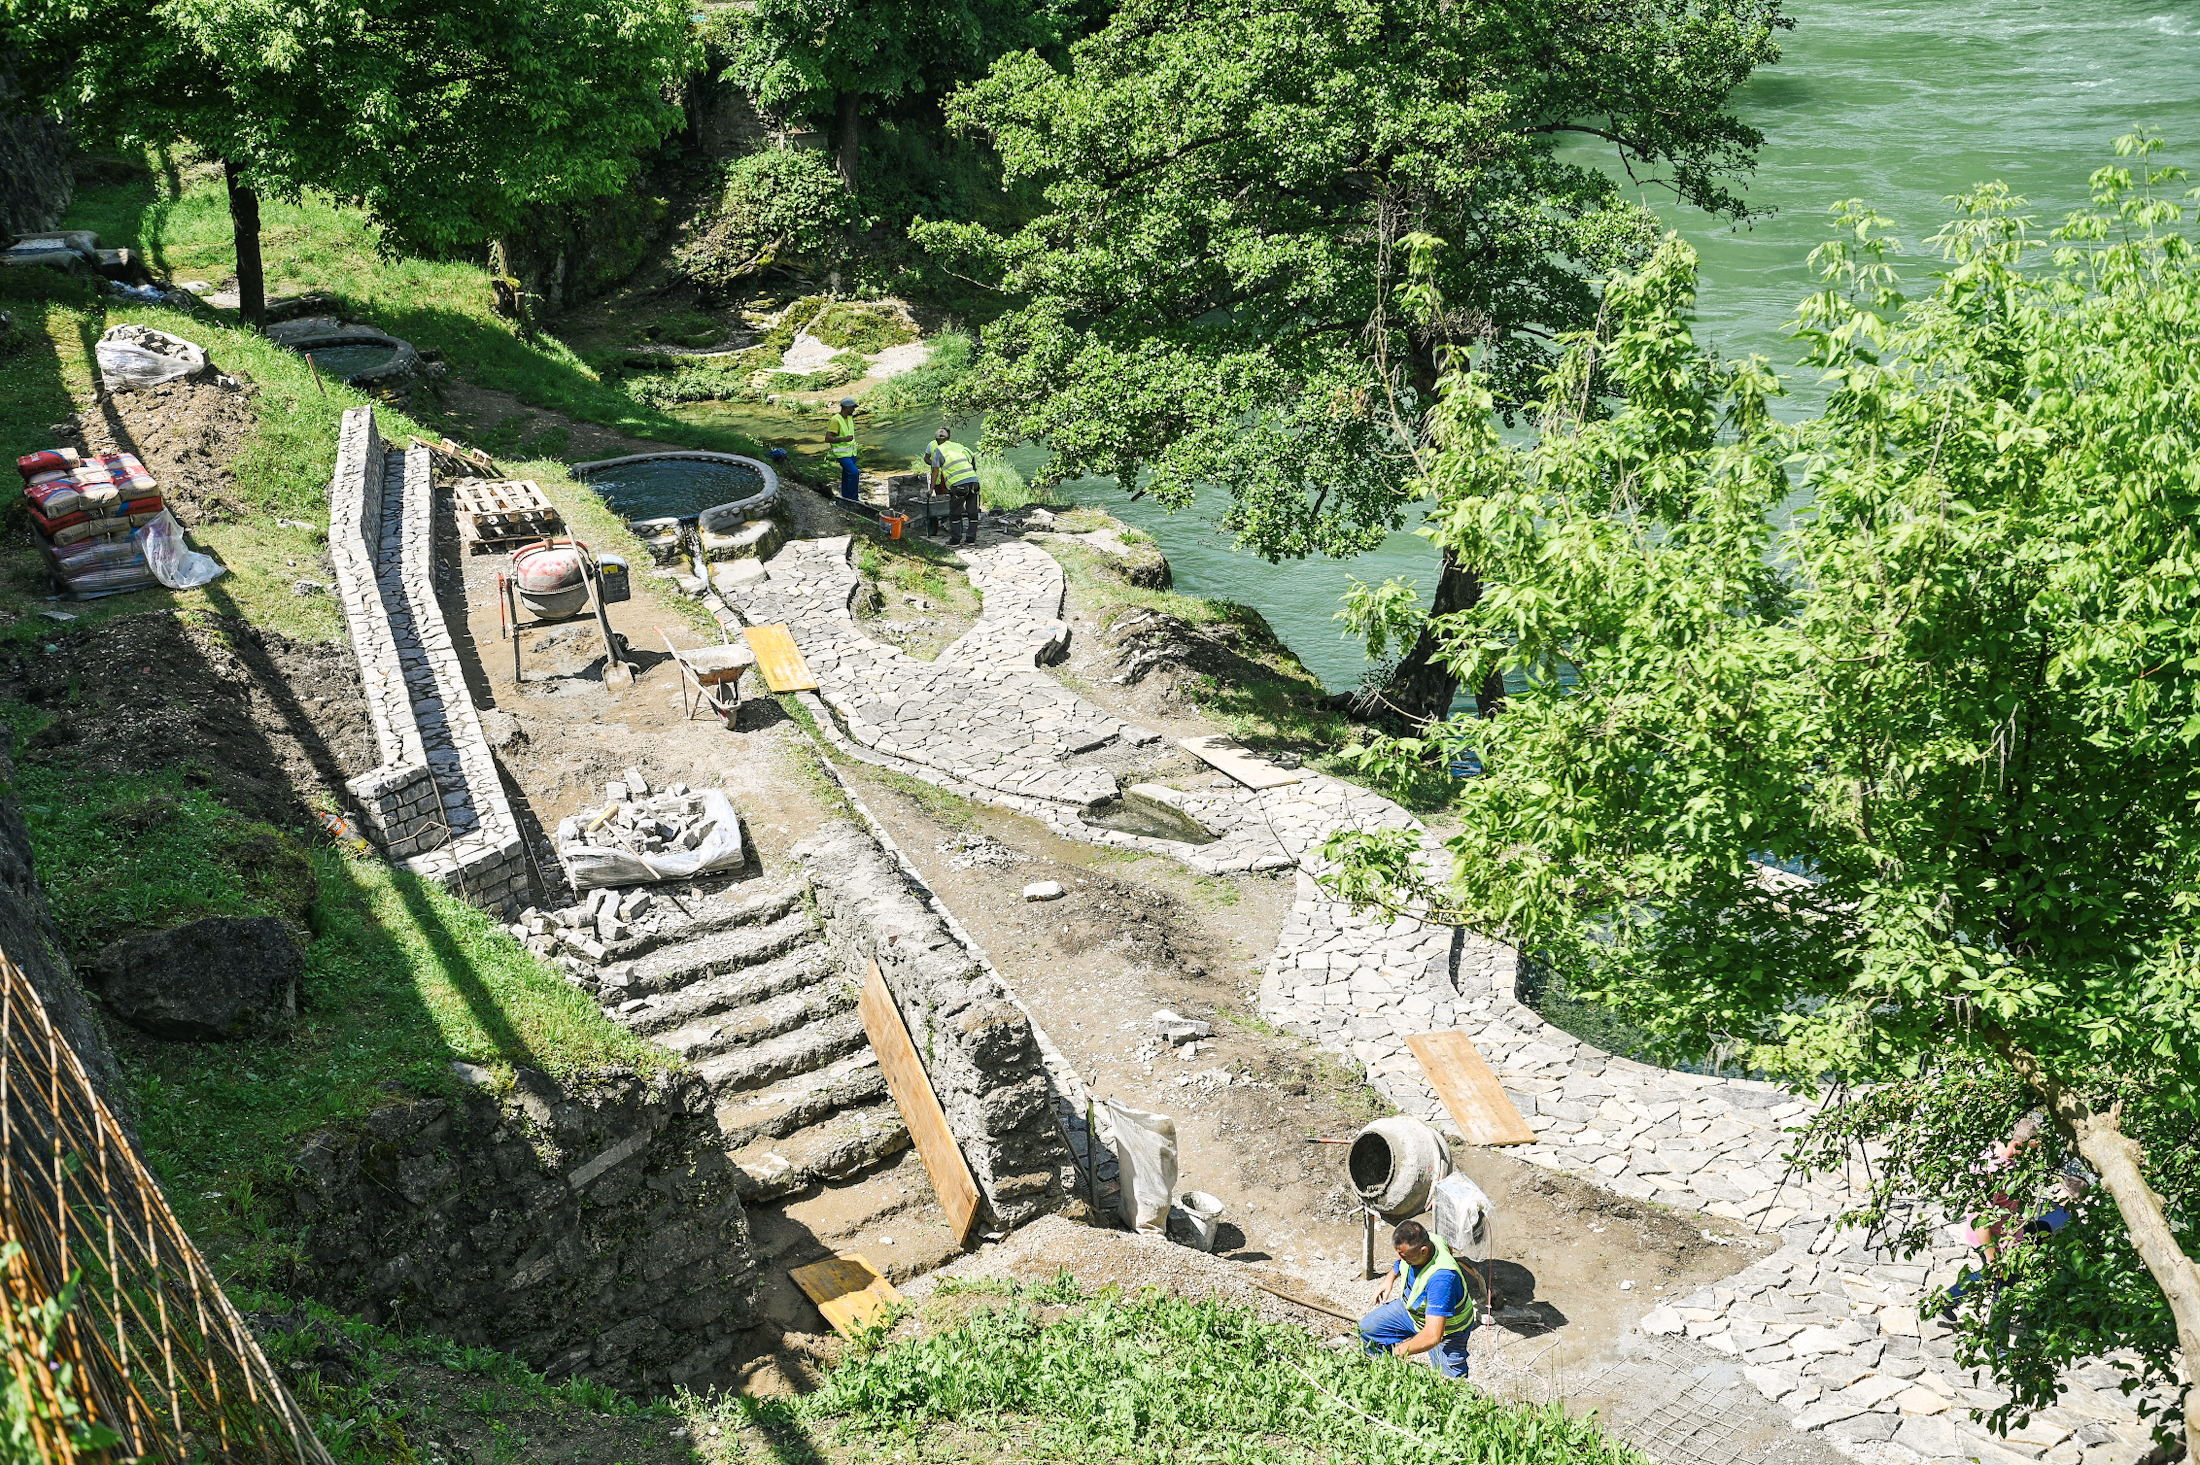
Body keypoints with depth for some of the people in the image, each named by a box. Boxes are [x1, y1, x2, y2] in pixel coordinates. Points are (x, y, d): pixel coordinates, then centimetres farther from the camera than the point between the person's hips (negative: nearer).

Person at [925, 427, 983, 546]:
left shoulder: (939, 450, 8)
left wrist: (931, 488, 12)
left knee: (955, 512, 5)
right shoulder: (958, 446, 23)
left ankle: (955, 538, 6)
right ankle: (972, 537, 15)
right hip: (973, 480, 5)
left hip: (959, 483, -5)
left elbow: (935, 471, 6)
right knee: (972, 511, 11)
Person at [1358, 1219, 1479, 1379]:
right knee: (1366, 1329, 6)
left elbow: (1433, 1336, -44)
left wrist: (1398, 1352, -38)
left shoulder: (1442, 1278, -45)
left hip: (1446, 1329, -7)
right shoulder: (1414, 1242, -24)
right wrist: (1390, 1278, 5)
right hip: (1412, 1308, 7)